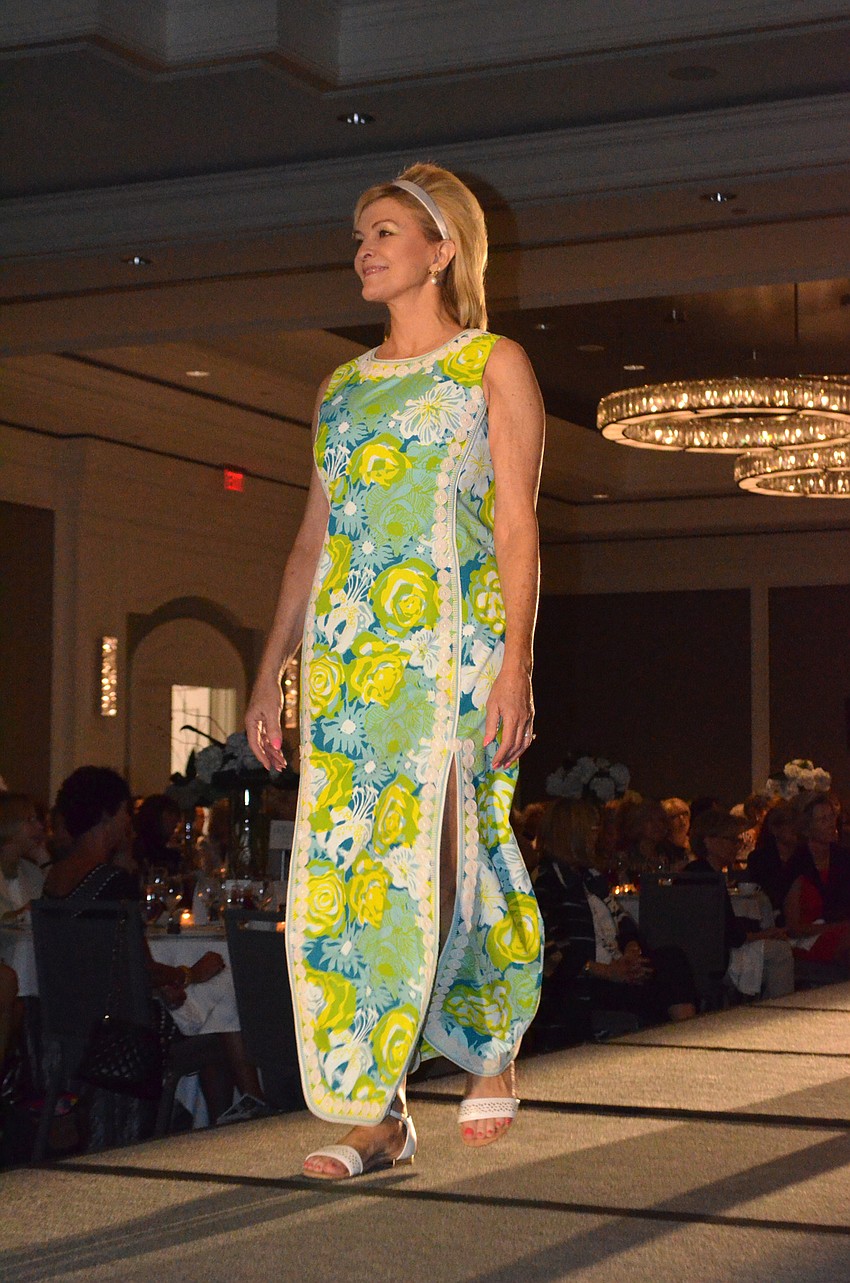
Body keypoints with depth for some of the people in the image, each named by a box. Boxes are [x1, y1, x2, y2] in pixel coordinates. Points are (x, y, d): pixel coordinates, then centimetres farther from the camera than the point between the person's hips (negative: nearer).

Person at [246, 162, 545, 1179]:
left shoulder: (494, 364, 6)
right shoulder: (341, 388, 20)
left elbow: (518, 523, -3)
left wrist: (516, 662, -13)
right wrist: (272, 665, 12)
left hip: (451, 634, -5)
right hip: (346, 645, 5)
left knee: (428, 851, -11)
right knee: (342, 861, -3)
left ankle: (491, 1048, 14)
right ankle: (378, 1111, 2)